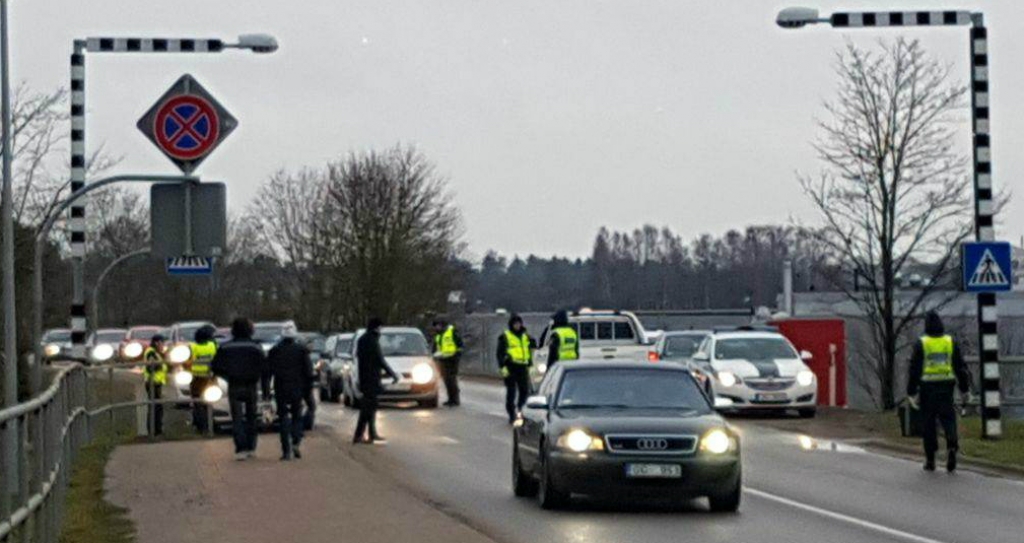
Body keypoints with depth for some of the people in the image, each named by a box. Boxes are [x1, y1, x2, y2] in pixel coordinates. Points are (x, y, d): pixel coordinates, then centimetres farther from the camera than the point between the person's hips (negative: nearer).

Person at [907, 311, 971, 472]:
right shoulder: (951, 342, 4)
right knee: (948, 418, 7)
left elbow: (914, 370, -5)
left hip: (927, 387, -2)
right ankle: (952, 442, -23)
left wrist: (911, 392, -1)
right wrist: (964, 388, 14)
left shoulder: (921, 344, -4)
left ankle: (930, 460, 10)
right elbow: (961, 367, 7)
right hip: (947, 386, 2)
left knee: (928, 423, 6)